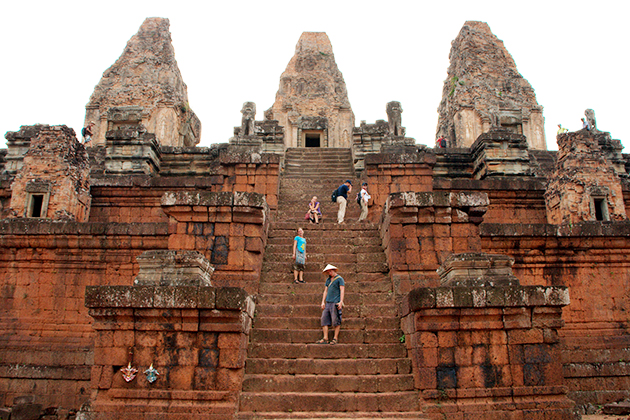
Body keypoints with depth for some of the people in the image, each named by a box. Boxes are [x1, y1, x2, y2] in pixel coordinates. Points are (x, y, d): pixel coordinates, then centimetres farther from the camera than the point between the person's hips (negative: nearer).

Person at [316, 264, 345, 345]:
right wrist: (323, 302, 12)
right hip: (328, 303, 7)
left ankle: (335, 338, 3)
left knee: (336, 321, -5)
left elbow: (342, 290, -6)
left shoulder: (339, 279, 0)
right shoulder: (328, 279, 20)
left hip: (335, 303, -7)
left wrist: (341, 302, -15)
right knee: (324, 320, 0)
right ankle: (325, 338, 2)